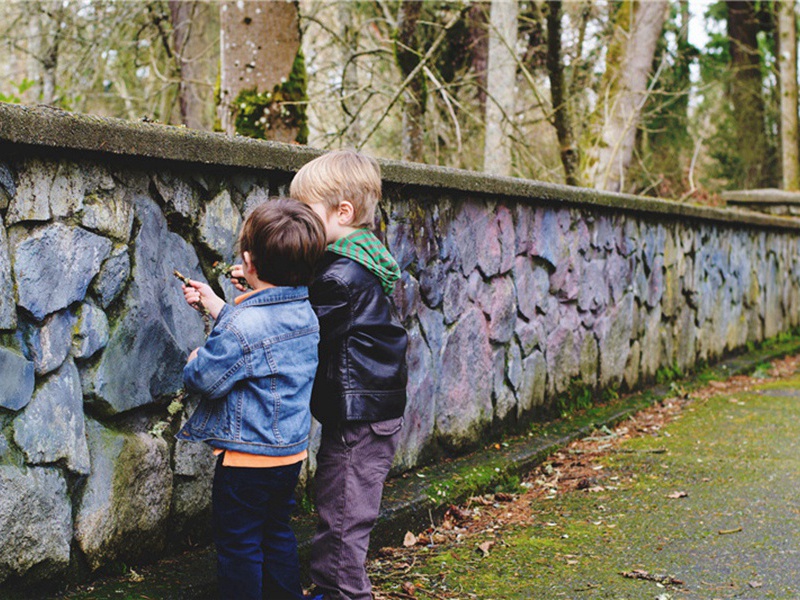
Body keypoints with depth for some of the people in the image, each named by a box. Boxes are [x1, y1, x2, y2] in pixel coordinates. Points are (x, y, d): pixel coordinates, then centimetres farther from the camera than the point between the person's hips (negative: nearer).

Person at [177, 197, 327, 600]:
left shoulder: (242, 326, -26)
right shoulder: (304, 312, 1)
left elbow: (205, 378, -21)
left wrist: (194, 361, 2)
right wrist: (213, 303, 21)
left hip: (248, 457, -8)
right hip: (292, 451, 9)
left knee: (238, 544, 5)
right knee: (277, 533, 22)